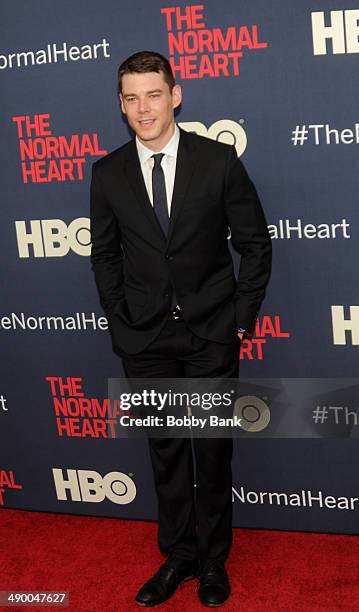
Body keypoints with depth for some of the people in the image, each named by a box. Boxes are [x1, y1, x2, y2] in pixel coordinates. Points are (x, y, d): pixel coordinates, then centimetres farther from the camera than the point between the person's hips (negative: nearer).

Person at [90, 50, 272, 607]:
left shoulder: (219, 160, -5)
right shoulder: (109, 173, 0)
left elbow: (255, 243, 0)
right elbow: (105, 256, 8)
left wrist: (241, 319, -4)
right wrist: (121, 327, 2)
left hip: (211, 332, -1)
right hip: (146, 337, 2)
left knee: (213, 450, 10)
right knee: (166, 451, 12)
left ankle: (214, 559, 28)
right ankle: (178, 556, 30)